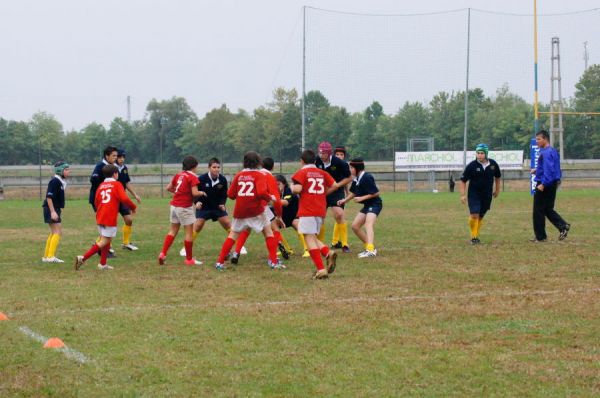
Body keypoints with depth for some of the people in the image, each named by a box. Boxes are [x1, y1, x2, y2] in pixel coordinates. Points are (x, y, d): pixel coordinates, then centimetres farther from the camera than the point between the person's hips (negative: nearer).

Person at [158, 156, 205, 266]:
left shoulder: (178, 175, 8)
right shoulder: (192, 177, -12)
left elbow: (169, 188, 13)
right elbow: (195, 193, -20)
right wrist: (202, 193, -1)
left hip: (174, 205, 7)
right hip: (185, 207, -7)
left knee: (173, 231, 16)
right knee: (189, 233, 3)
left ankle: (163, 253, 6)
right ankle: (189, 259, 9)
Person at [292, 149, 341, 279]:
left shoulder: (301, 173, -2)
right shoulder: (322, 173, 13)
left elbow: (297, 189, -16)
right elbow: (335, 185, 6)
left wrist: (293, 187, 6)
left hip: (307, 210, -6)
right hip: (321, 210, 6)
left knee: (309, 238, -6)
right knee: (313, 237, 19)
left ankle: (321, 269, -16)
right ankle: (328, 253, -9)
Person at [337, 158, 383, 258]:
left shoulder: (367, 178, -20)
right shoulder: (356, 179, 6)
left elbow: (376, 193, -18)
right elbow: (354, 192, 20)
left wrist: (362, 198, -18)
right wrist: (345, 200, 7)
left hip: (375, 204, -10)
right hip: (367, 205, 10)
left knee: (368, 225, -29)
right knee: (355, 226, 12)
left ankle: (370, 250, -47)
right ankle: (370, 248, 19)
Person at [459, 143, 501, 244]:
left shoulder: (493, 164, -5)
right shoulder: (471, 166, -13)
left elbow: (497, 177, 15)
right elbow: (463, 180, -5)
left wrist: (497, 190, 22)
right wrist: (462, 195, -10)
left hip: (487, 194, 3)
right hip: (474, 194, -3)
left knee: (481, 216, 10)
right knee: (474, 215, -15)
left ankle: (476, 236, 25)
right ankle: (473, 236, 1)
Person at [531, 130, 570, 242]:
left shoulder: (546, 153, -18)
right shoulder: (553, 151, 12)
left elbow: (549, 170, -25)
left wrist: (543, 184, -27)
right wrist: (537, 170, 14)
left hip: (545, 185, -10)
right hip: (553, 184, 10)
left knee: (538, 211, 1)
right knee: (548, 209, 16)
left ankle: (540, 236, 6)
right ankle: (563, 226, 0)